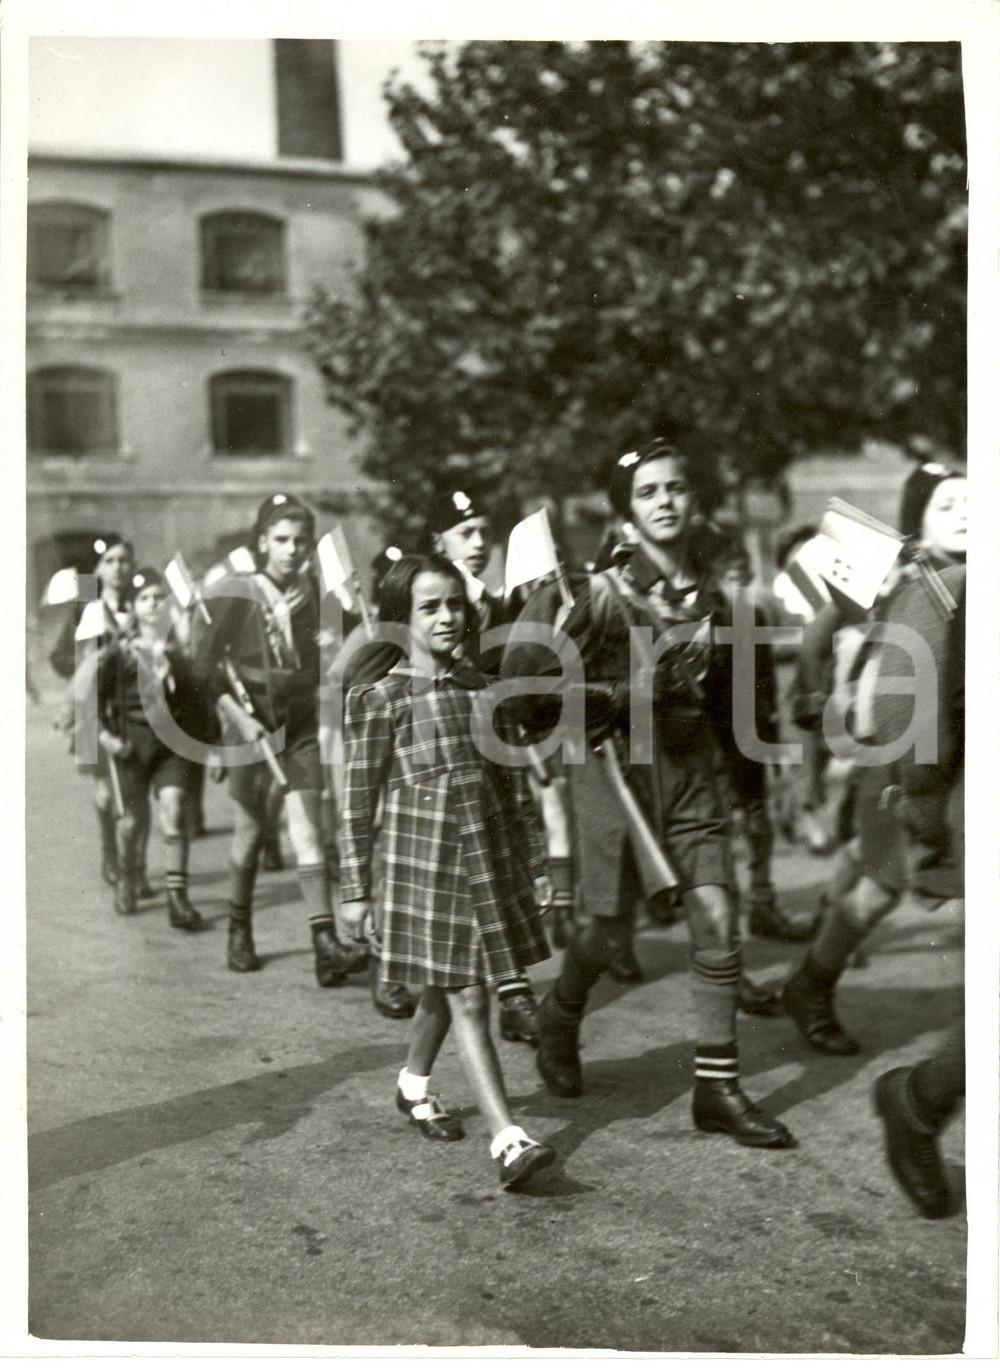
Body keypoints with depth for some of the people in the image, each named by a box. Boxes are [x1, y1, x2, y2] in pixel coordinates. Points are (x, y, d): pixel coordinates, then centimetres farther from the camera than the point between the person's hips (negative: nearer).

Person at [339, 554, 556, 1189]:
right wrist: (355, 888, -4)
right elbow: (358, 801, -4)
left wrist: (535, 863, 12)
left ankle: (414, 1083, 42)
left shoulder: (482, 688, 7)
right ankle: (509, 1139, -6)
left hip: (491, 860, 5)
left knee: (446, 990, 17)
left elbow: (514, 783, 12)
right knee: (468, 1000, -7)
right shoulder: (381, 698, -7)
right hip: (424, 862, -5)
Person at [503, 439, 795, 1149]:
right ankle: (559, 1019, 37)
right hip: (616, 763, -4)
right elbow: (526, 671, -11)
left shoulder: (710, 593, 5)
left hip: (691, 767, 4)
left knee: (717, 918, -3)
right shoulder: (606, 591, -9)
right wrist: (616, 700, -11)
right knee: (610, 926, 4)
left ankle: (718, 1088, 8)